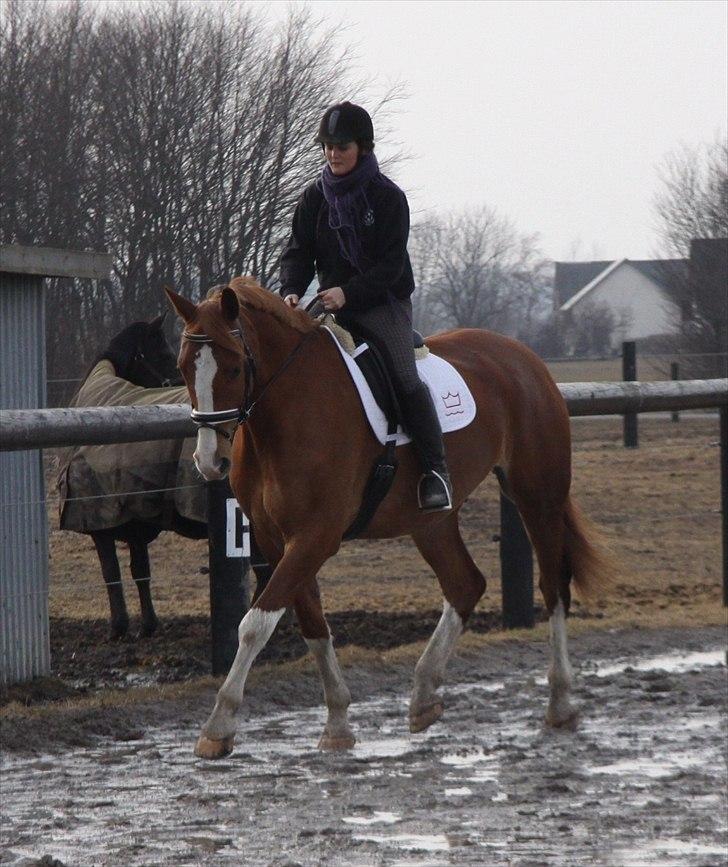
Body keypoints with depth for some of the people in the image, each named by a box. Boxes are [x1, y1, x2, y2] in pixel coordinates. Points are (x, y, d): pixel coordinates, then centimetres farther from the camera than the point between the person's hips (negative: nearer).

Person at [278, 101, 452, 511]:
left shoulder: (388, 198, -6)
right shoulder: (315, 197, 7)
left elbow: (390, 265, -12)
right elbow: (298, 251, 5)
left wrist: (348, 292, -26)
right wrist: (292, 290, -16)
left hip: (384, 303, -5)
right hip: (333, 306, 5)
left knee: (405, 378, -21)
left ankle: (436, 470, -15)